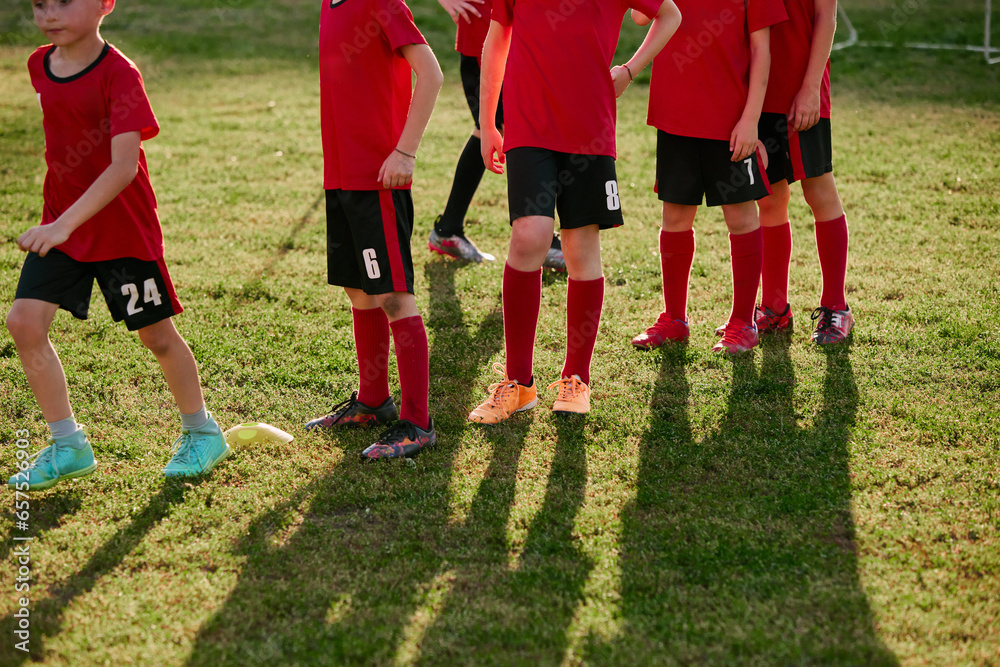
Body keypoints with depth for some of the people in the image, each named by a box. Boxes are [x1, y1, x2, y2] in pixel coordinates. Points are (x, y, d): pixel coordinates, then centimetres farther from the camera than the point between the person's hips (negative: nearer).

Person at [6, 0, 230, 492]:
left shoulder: (118, 74, -20)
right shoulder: (39, 66, 1)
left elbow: (123, 166, -28)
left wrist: (67, 223, -37)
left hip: (122, 226, -6)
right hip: (60, 224, 6)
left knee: (155, 333, 6)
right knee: (24, 321, -7)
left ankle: (202, 433, 29)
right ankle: (68, 446, 6)